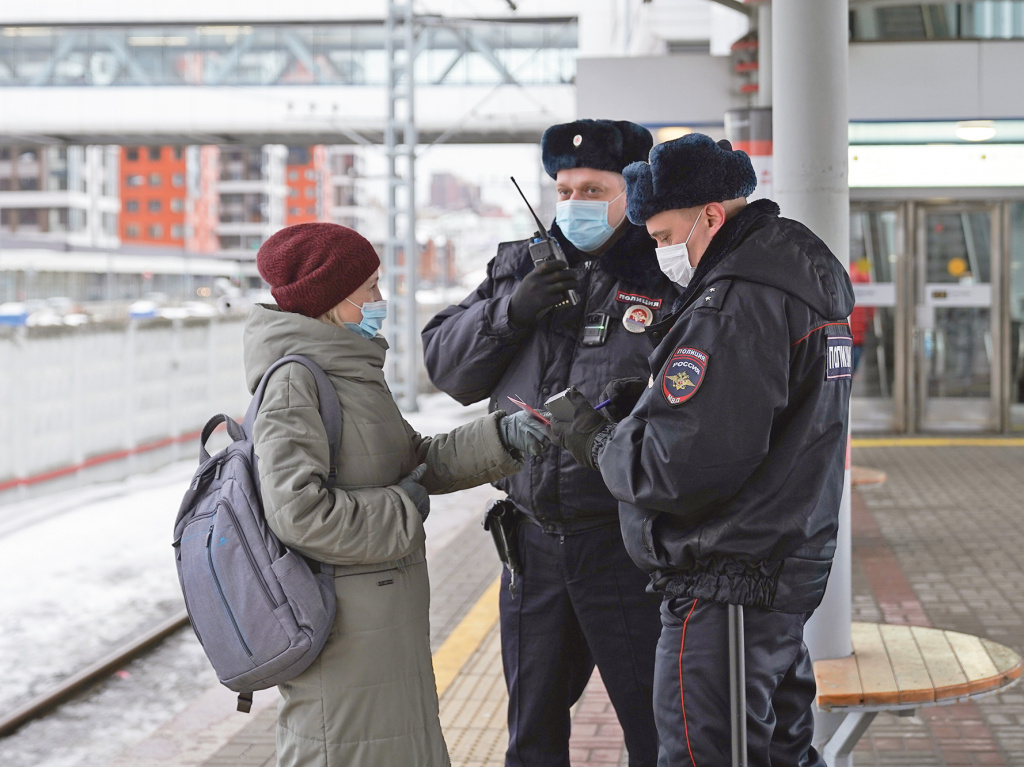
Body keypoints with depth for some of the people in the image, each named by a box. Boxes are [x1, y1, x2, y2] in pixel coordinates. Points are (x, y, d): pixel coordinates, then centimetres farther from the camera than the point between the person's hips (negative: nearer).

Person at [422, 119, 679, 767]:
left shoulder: (671, 275, -8)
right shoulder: (522, 264, 9)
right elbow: (445, 366, 8)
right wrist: (510, 312, -8)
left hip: (628, 543, -5)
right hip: (535, 538, 5)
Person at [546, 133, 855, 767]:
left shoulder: (737, 303, -20)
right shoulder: (807, 275, 14)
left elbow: (681, 462, -25)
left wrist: (597, 442, -8)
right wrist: (634, 401, 6)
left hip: (726, 588, -11)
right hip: (789, 569, 11)